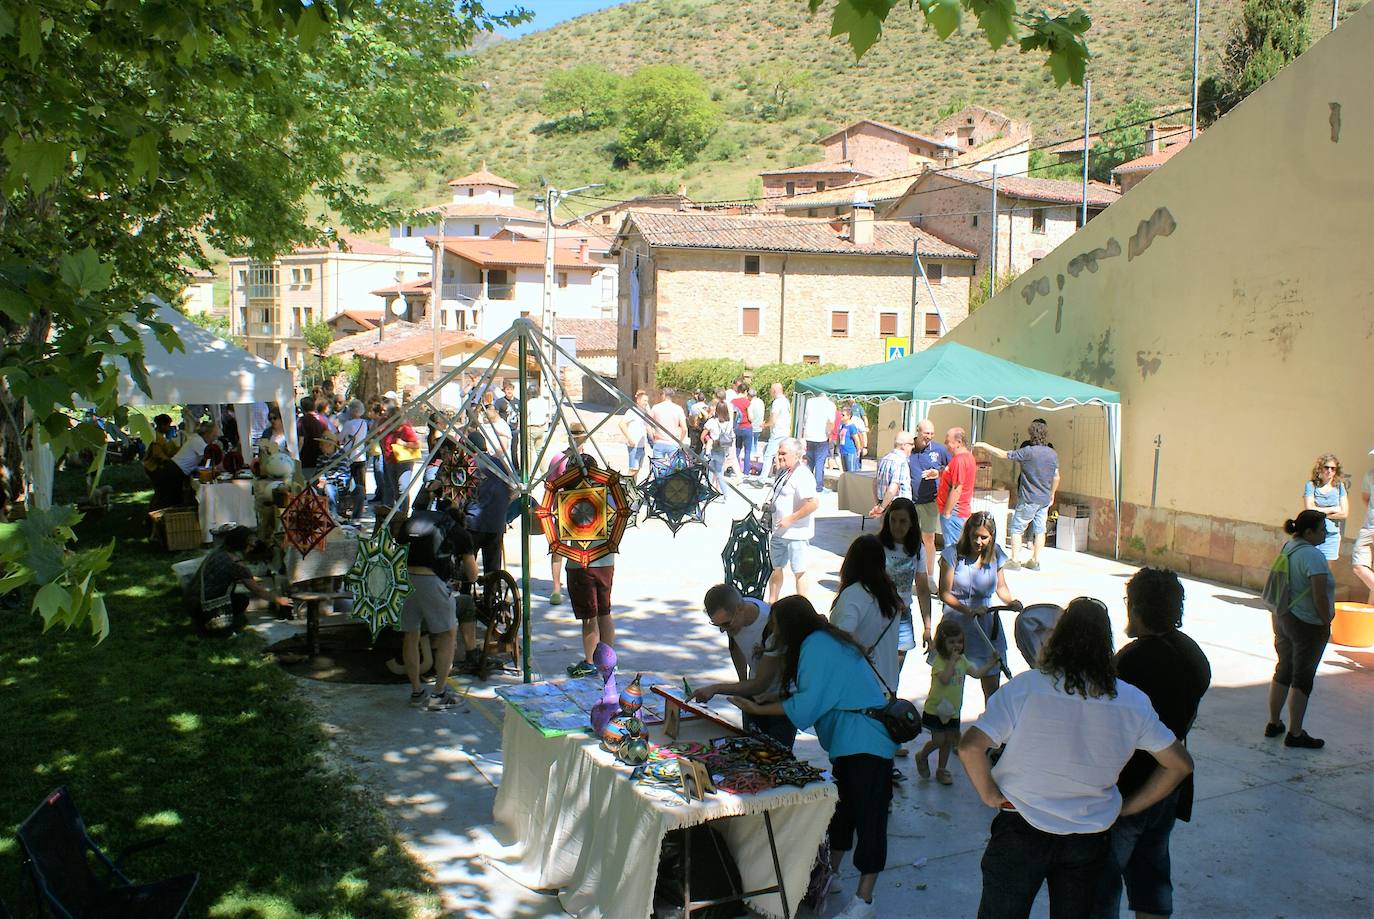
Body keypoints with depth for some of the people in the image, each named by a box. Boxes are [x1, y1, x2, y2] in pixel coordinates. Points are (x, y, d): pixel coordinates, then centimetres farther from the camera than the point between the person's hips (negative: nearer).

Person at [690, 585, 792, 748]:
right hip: (754, 694, 6)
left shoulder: (772, 627, -34)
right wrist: (743, 683, 12)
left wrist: (715, 689, -29)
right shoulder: (730, 613, -14)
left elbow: (760, 684, -29)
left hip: (783, 698, -6)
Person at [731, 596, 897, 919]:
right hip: (849, 743, 11)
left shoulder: (816, 645, -15)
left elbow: (808, 702, -19)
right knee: (842, 810, 19)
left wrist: (759, 709, -10)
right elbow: (810, 695, 16)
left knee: (867, 817, -5)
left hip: (866, 743, -11)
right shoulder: (822, 641, 16)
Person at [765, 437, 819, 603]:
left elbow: (813, 503, -28)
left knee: (799, 571, 1)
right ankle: (772, 603, 31)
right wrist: (768, 505, 7)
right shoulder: (781, 472, 10)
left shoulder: (802, 476, -19)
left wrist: (790, 519, -24)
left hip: (796, 534, -9)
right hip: (778, 531, 9)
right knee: (776, 568, 18)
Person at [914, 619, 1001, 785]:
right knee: (938, 740, -7)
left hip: (952, 710, 6)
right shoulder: (939, 660, -17)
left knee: (949, 741, 11)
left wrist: (991, 663, -5)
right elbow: (945, 679, -31)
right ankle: (922, 756, 21)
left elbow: (977, 673, 4)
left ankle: (941, 770, 25)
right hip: (935, 708, -6)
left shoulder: (962, 660, 6)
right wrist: (952, 660, -28)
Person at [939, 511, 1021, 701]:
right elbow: (945, 593, -9)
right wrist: (969, 610, -22)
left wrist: (1011, 602, -7)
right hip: (957, 624, -3)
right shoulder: (953, 553, -9)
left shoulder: (995, 555, 3)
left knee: (992, 684, 5)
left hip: (986, 624, 3)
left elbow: (1001, 587, 15)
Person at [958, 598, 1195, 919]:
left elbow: (970, 747, -24)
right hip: (1089, 841, 3)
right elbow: (1180, 763, 1)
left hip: (1021, 832, -3)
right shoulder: (1133, 703, -7)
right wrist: (1127, 807, 8)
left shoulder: (1024, 688, -18)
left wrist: (989, 793, -8)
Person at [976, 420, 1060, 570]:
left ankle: (1015, 560, 2)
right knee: (1039, 530, 11)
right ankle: (1035, 561, 14)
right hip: (1045, 499, 6)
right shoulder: (1053, 454, 3)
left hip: (1029, 499, -6)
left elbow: (1003, 454, -13)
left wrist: (984, 445, -5)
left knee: (1017, 529, 4)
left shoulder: (1028, 452, -16)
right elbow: (1056, 477, 11)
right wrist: (1052, 494, 24)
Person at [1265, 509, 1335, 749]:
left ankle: (1274, 724, 28)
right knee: (1302, 679, 2)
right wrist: (1327, 622, -9)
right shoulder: (1312, 555, -22)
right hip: (1308, 625, -8)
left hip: (1283, 619, 8)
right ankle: (1295, 734, 9)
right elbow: (1320, 597, -24)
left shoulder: (1287, 548, 4)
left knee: (1283, 671, 18)